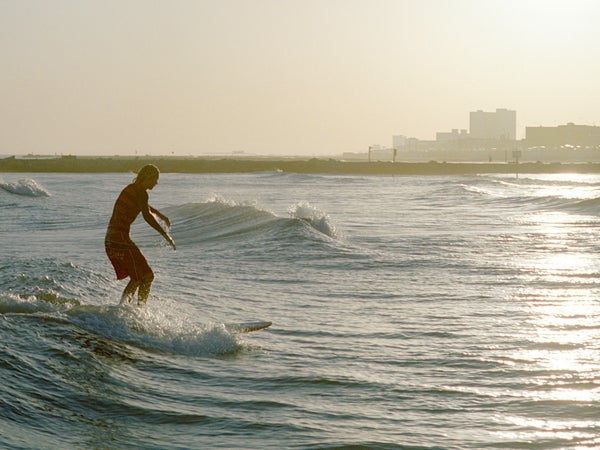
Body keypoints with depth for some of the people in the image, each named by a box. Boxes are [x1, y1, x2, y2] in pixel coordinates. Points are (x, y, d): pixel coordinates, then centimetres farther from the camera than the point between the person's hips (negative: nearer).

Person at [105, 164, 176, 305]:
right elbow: (147, 215, -26)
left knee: (137, 277, 17)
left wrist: (161, 215, 54)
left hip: (109, 240, 9)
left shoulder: (130, 189, 19)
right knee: (147, 276, -6)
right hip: (120, 238, -9)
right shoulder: (141, 193, -10)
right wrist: (165, 235, -26)